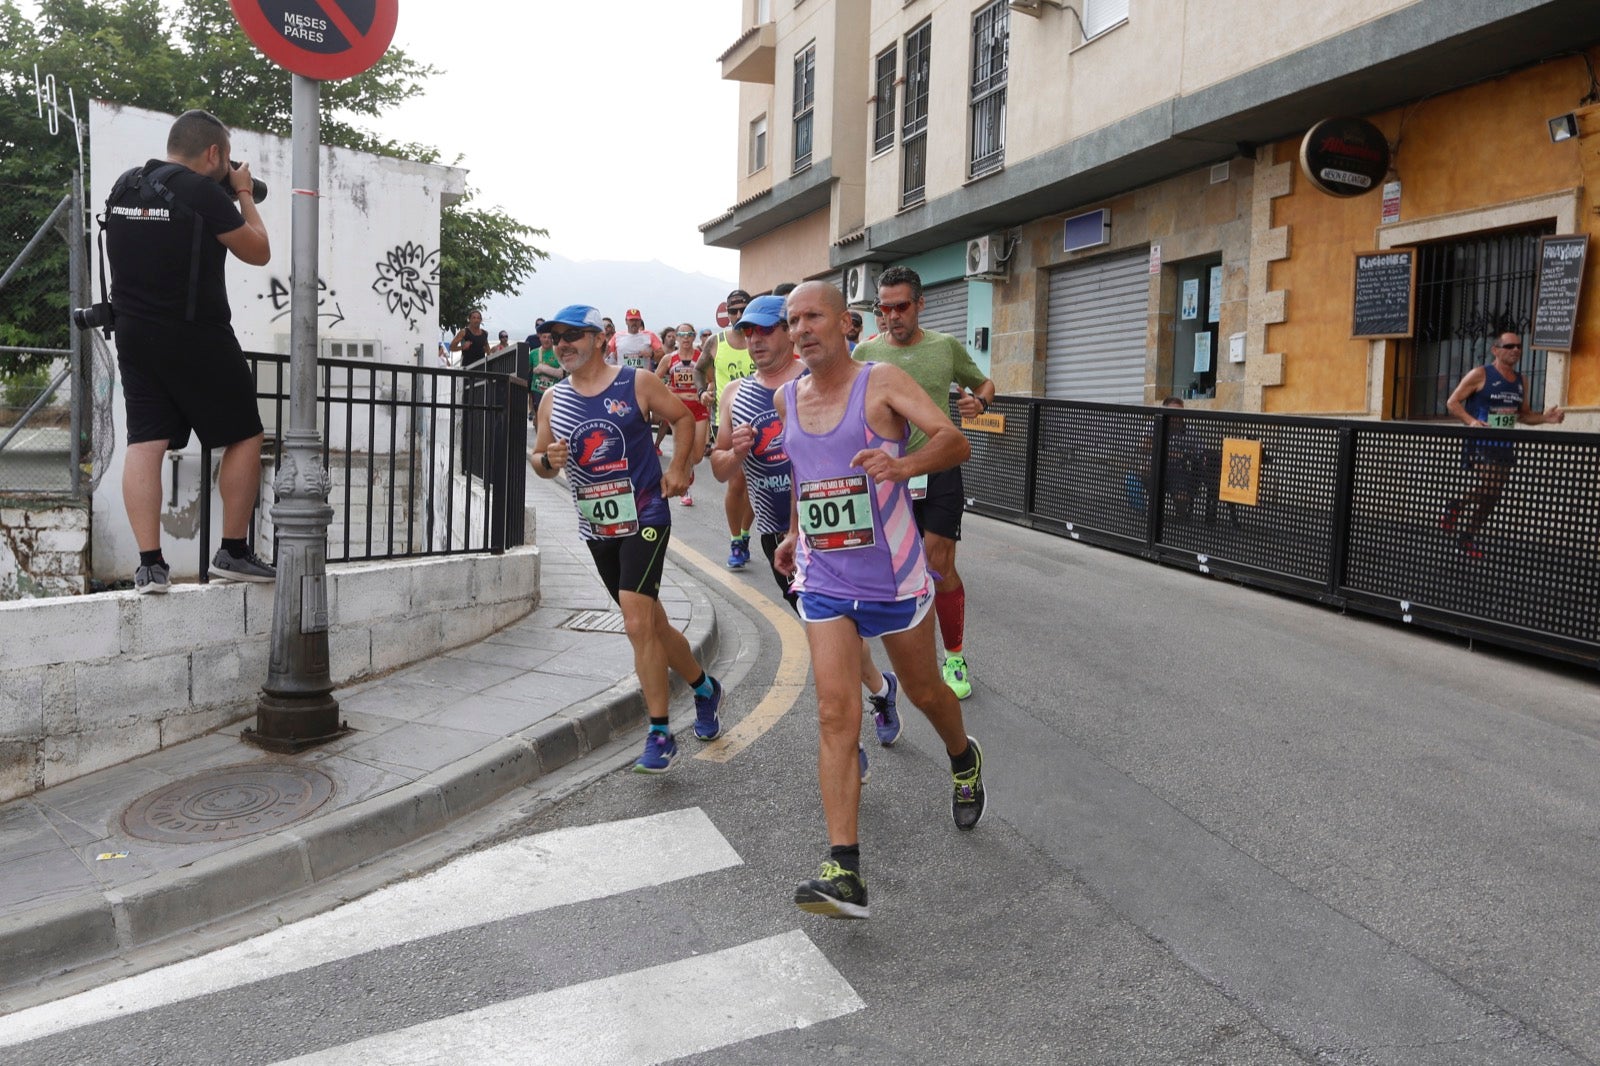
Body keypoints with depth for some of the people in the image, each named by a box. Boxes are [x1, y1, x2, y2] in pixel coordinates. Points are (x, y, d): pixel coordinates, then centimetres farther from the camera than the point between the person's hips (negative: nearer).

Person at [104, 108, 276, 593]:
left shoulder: (124, 187, 9)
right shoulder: (205, 193, -13)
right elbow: (258, 252, -3)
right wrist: (244, 196, 10)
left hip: (133, 334, 7)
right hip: (196, 337, -6)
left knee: (145, 443, 3)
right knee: (244, 438, 7)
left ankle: (150, 565, -1)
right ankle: (233, 552, 9)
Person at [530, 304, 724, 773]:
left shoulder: (637, 383, -4)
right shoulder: (553, 399, 7)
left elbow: (684, 418, 6)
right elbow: (538, 458, 11)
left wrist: (678, 467, -8)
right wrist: (548, 460, -12)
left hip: (644, 519, -5)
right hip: (596, 528, 6)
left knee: (638, 623, -17)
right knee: (651, 624, 15)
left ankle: (659, 735, -7)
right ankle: (704, 687, 38)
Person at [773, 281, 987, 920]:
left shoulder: (882, 383, -11)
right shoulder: (787, 399, 5)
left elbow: (955, 441, -24)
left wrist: (905, 463, -43)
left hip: (893, 577, -3)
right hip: (824, 582, 3)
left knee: (924, 691, 17)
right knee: (835, 716, -8)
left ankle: (964, 761, 51)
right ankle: (844, 873, -9)